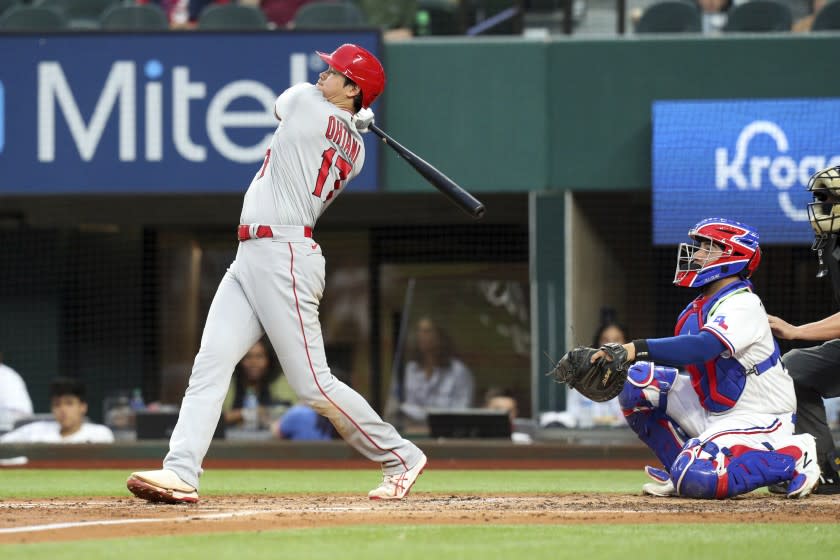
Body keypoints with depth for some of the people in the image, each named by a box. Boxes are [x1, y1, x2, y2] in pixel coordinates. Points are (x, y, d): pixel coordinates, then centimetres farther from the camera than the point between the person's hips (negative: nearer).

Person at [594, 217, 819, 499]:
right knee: (638, 379, -4)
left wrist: (636, 349, -45)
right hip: (710, 410, 8)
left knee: (698, 479, -31)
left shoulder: (744, 305, -21)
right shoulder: (697, 308, 9)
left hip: (757, 420, -8)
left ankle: (791, 455, -8)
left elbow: (703, 347, -38)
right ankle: (681, 469, 4)